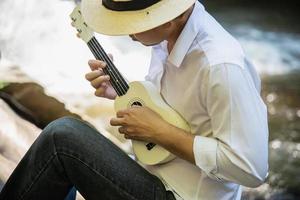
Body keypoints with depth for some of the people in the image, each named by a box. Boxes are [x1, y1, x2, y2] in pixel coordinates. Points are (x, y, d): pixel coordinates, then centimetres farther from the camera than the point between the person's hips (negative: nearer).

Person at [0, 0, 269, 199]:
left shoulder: (221, 66, -28)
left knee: (62, 136, -18)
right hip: (156, 176, 9)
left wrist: (159, 131, -23)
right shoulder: (170, 35, -1)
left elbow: (251, 167, -28)